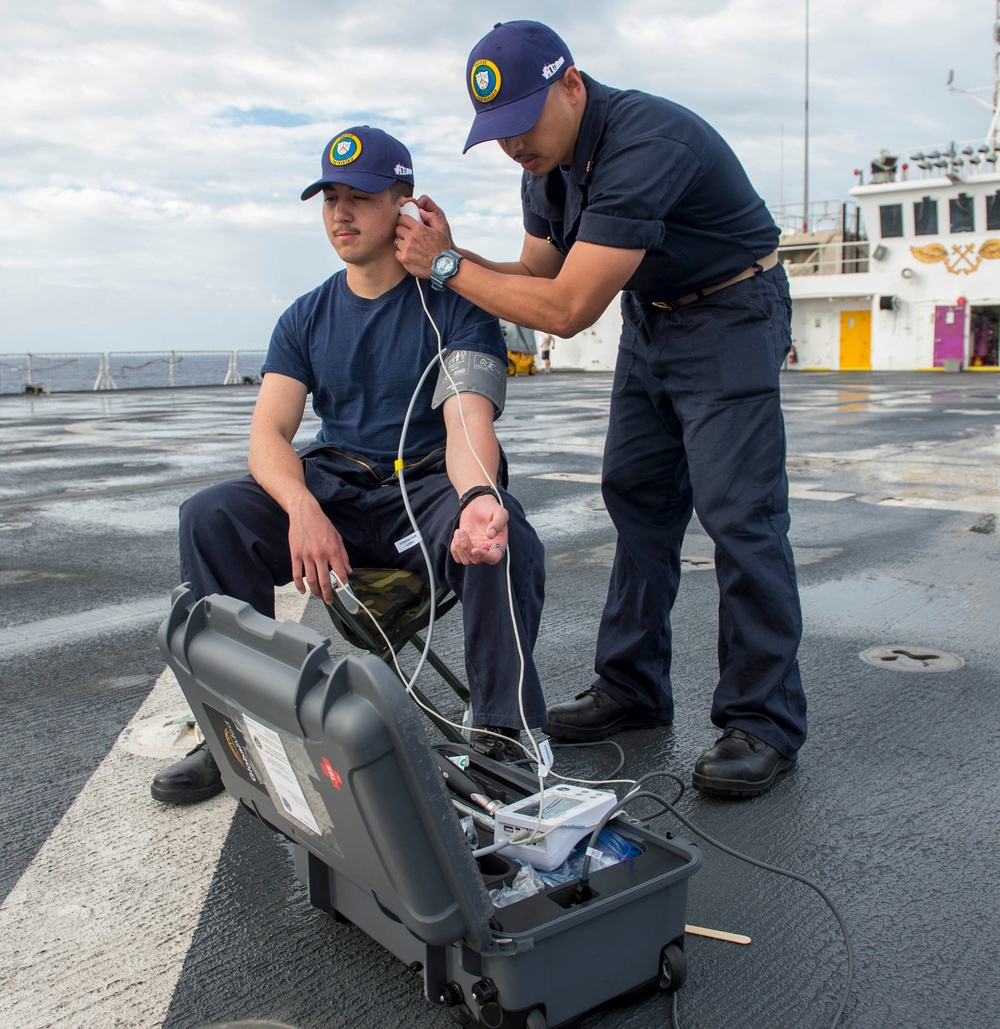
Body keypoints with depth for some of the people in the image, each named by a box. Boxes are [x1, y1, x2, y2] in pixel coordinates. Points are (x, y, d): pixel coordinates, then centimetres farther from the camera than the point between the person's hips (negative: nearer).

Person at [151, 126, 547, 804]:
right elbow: (269, 433, -3)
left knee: (505, 544, -36)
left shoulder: (454, 303, -3)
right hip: (333, 487, 4)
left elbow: (468, 424, -18)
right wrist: (303, 510, -27)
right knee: (210, 517, -21)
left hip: (430, 486, -3)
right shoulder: (307, 318, 10)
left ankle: (506, 739, -19)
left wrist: (478, 496, -43)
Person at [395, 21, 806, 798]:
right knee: (635, 498, 6)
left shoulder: (646, 144, -30)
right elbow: (537, 279, 5)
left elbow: (567, 310, -32)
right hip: (650, 320, 9)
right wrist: (453, 252, -11)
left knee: (737, 514, -14)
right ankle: (632, 689, 16)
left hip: (729, 318, -9)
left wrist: (447, 266, -23)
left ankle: (765, 722, -5)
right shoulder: (546, 167, -1)